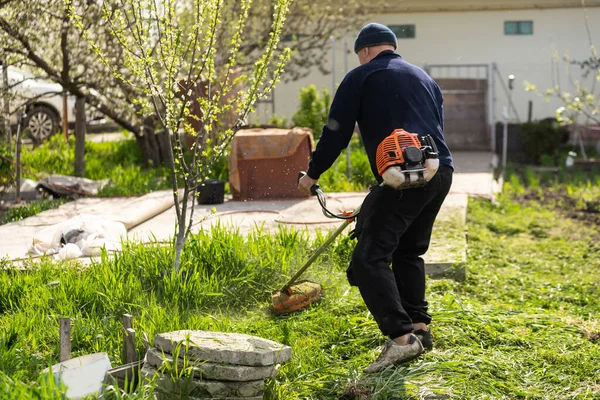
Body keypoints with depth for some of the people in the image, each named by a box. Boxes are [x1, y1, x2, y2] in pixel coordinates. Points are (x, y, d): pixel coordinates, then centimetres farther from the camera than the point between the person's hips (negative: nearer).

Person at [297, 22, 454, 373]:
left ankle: (401, 337, -18)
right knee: (409, 251, 23)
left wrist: (313, 173, 16)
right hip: (441, 172, 8)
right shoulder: (424, 78, 26)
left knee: (370, 258, -8)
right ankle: (419, 326, 21)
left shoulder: (361, 77, 6)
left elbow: (337, 133, 4)